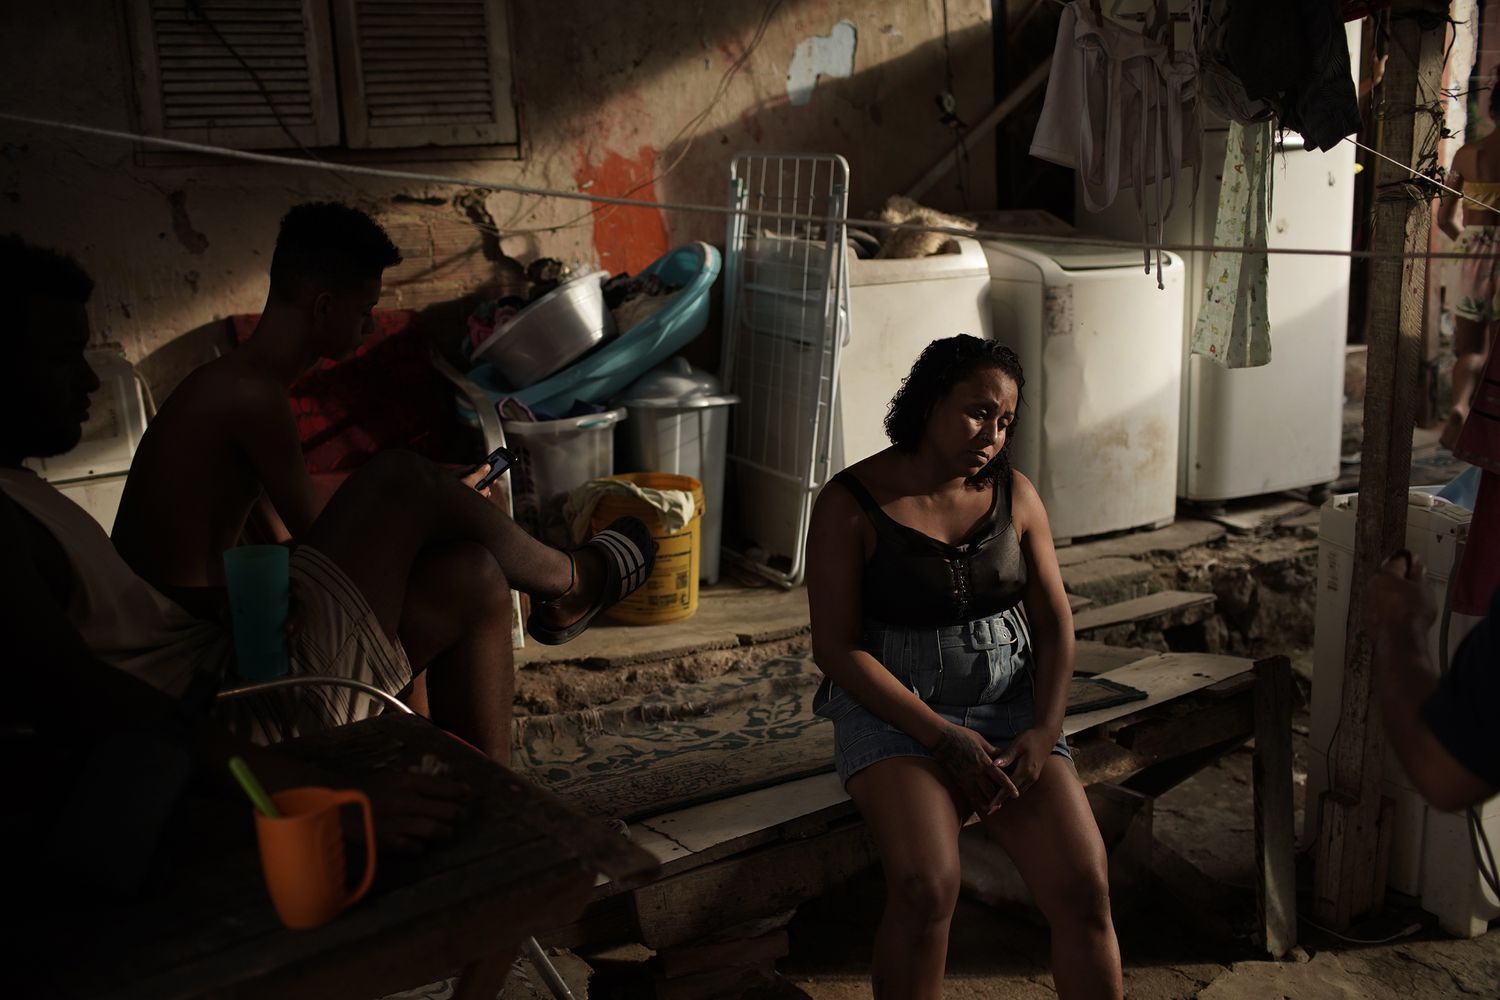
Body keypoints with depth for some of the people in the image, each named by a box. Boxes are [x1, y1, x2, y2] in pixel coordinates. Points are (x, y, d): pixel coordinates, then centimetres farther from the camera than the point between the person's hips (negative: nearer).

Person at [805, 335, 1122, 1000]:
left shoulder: (1015, 495, 6)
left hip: (1008, 702, 4)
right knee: (926, 886, -29)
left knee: (1084, 888, -16)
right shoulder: (850, 504, -7)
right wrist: (944, 737, -17)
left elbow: (1055, 623, 7)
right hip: (893, 709, -3)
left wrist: (1044, 731, -10)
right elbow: (836, 647, -10)